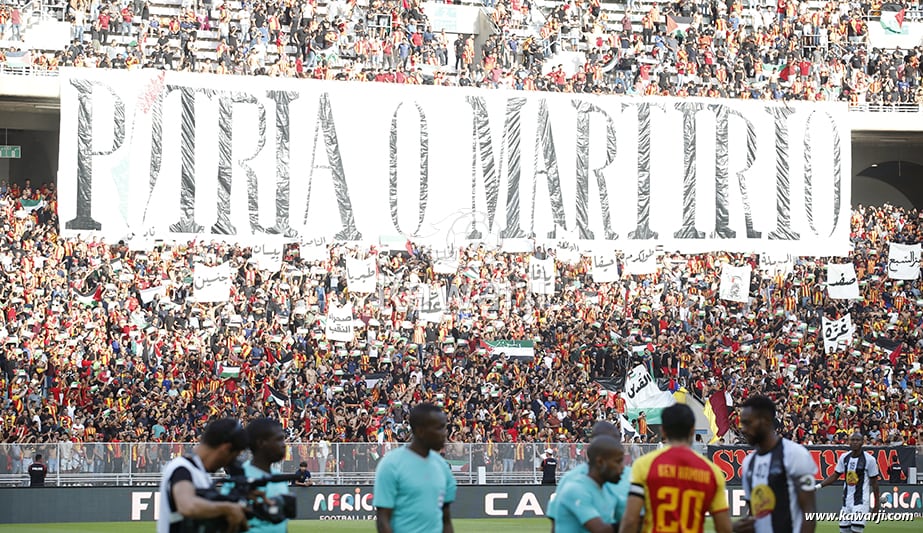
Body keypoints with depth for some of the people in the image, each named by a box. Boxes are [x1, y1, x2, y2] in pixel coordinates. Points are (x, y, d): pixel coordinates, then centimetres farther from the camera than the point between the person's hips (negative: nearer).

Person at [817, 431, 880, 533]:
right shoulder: (844, 457, 6)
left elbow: (874, 483, -3)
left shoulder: (869, 459, -7)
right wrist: (819, 486, -3)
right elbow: (835, 476, 12)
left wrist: (876, 506, -2)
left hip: (861, 501, -5)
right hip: (846, 501, 5)